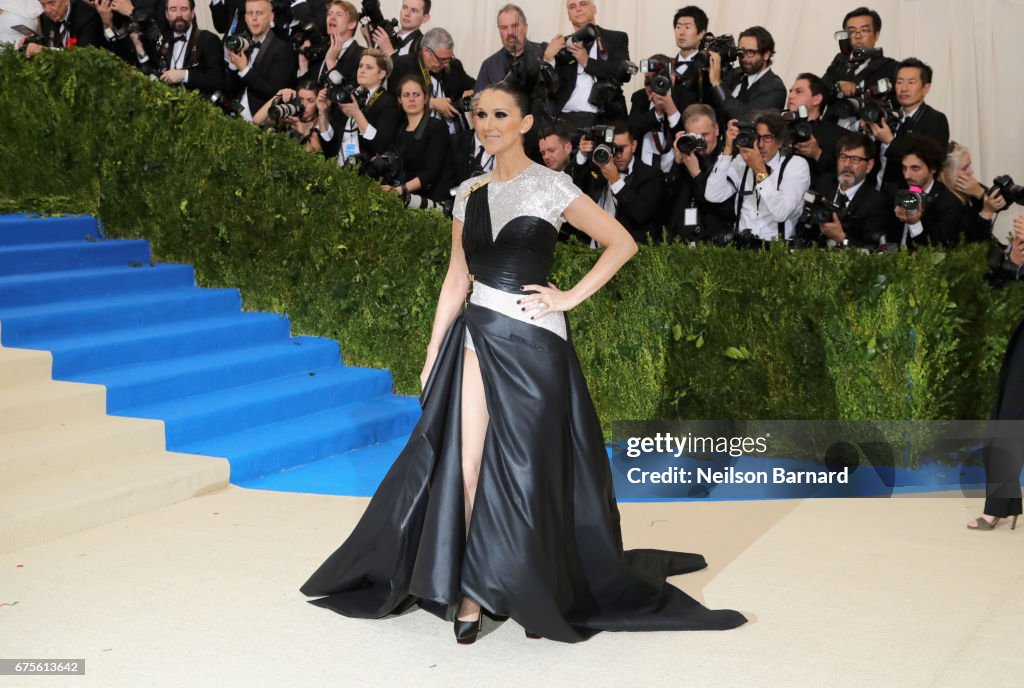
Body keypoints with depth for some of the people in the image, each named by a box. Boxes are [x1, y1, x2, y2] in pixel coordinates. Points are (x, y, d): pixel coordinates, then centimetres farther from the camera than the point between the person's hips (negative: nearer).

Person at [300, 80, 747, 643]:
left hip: (530, 341, -4)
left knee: (527, 470, 2)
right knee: (466, 464, -1)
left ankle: (536, 593, 19)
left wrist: (570, 297, -9)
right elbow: (455, 280, 12)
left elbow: (621, 243, -4)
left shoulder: (549, 186, -3)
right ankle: (468, 592, 9)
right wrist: (433, 355, 9)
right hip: (477, 336, 4)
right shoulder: (469, 194, 11)